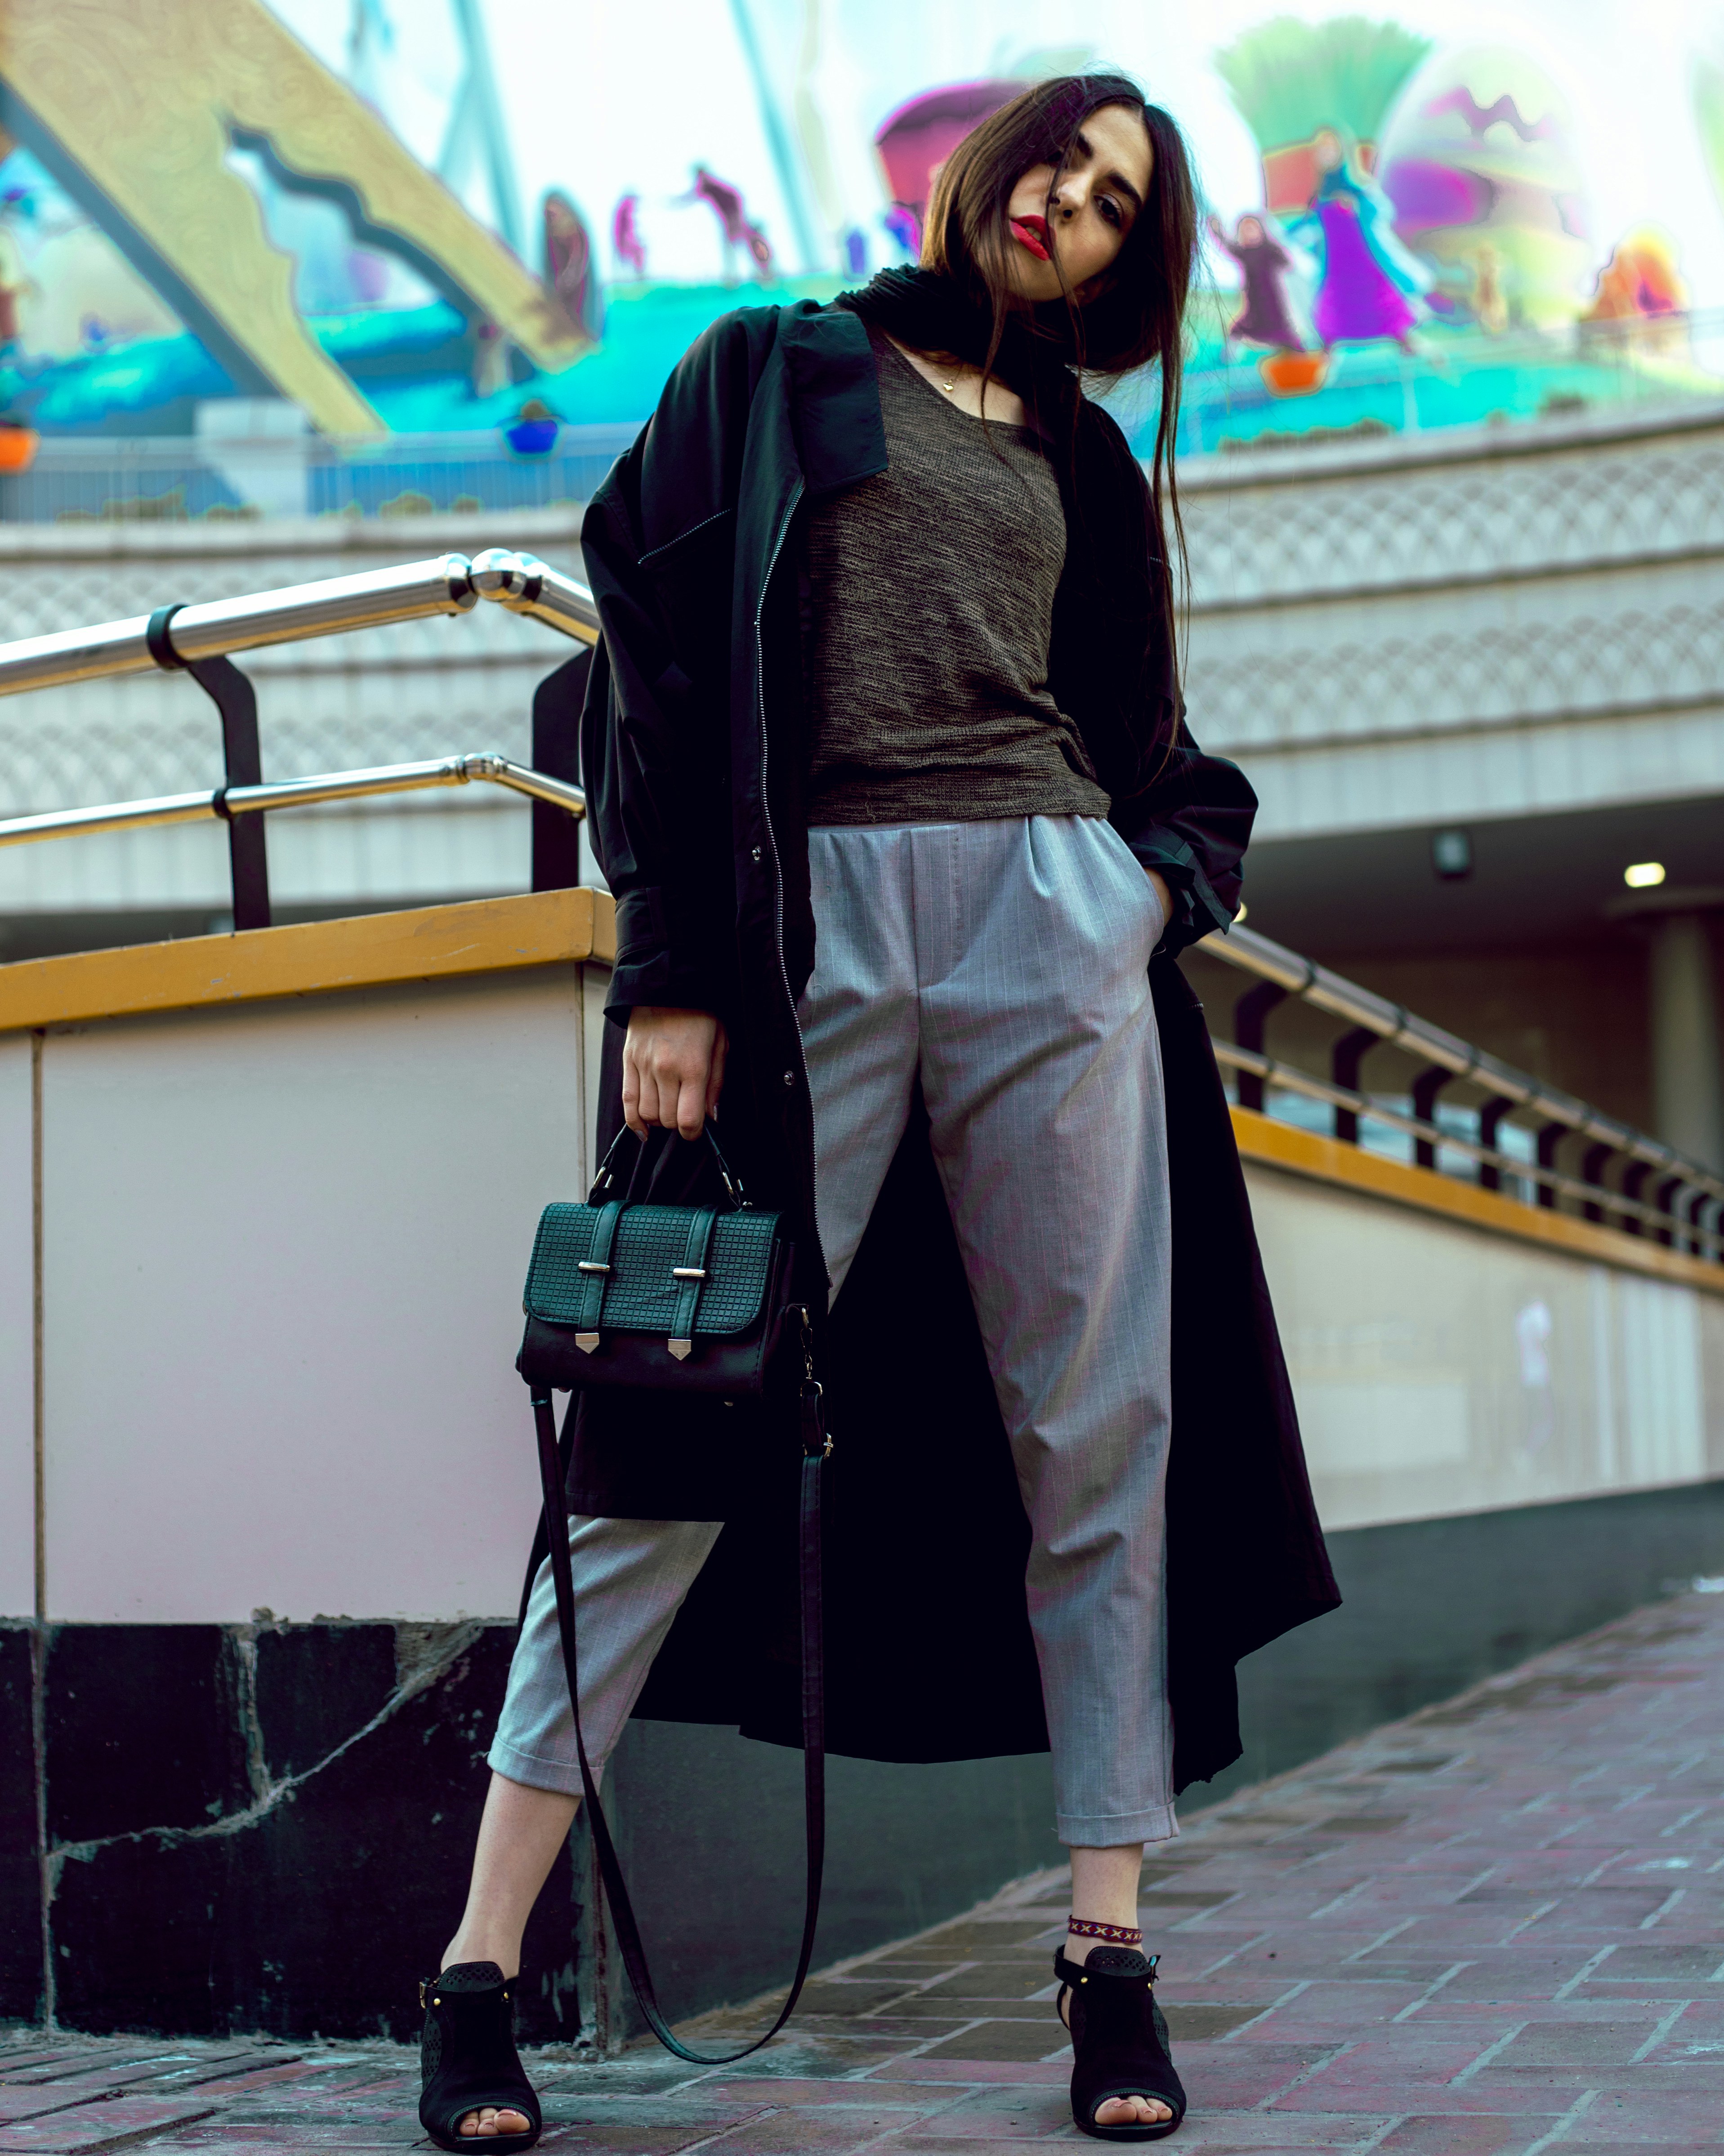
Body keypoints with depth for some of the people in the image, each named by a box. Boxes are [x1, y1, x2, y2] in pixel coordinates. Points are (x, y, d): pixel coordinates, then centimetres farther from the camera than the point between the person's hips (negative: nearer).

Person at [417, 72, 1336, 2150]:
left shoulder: (1082, 456, 23)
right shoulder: (773, 372, 14)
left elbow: (1144, 736, 26)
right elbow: (662, 656, 3)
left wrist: (1166, 867, 2)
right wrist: (672, 968, -8)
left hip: (1050, 926, 4)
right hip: (807, 934, -3)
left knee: (1097, 1440, -2)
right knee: (677, 1430, -6)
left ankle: (1108, 1949, 5)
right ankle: (481, 1963, -1)